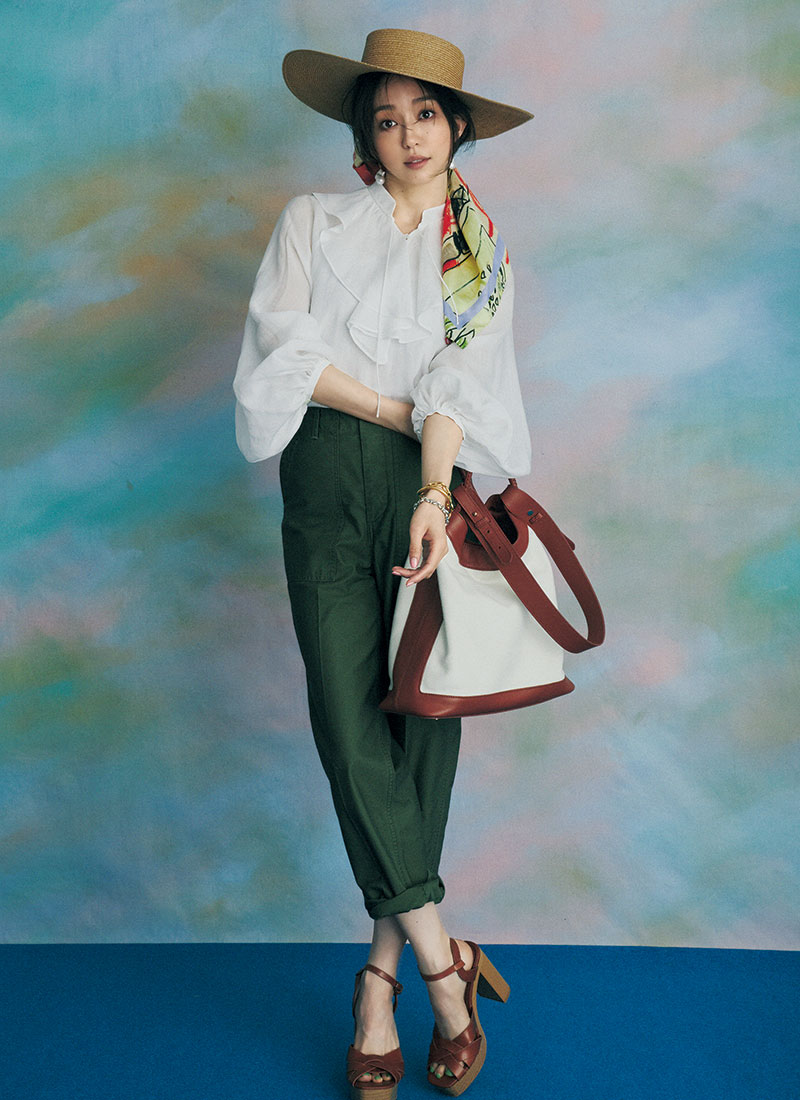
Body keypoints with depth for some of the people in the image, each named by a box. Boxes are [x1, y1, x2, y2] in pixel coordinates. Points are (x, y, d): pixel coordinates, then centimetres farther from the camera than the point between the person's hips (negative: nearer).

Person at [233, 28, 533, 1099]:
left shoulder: (482, 254, 15)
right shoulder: (312, 222, 13)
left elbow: (459, 383, -1)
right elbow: (286, 352, 0)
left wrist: (434, 495, -17)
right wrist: (399, 406, -5)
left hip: (431, 480, 1)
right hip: (327, 486, 0)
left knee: (426, 714, -3)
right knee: (348, 719, -10)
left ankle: (382, 978, 7)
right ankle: (443, 960, 0)